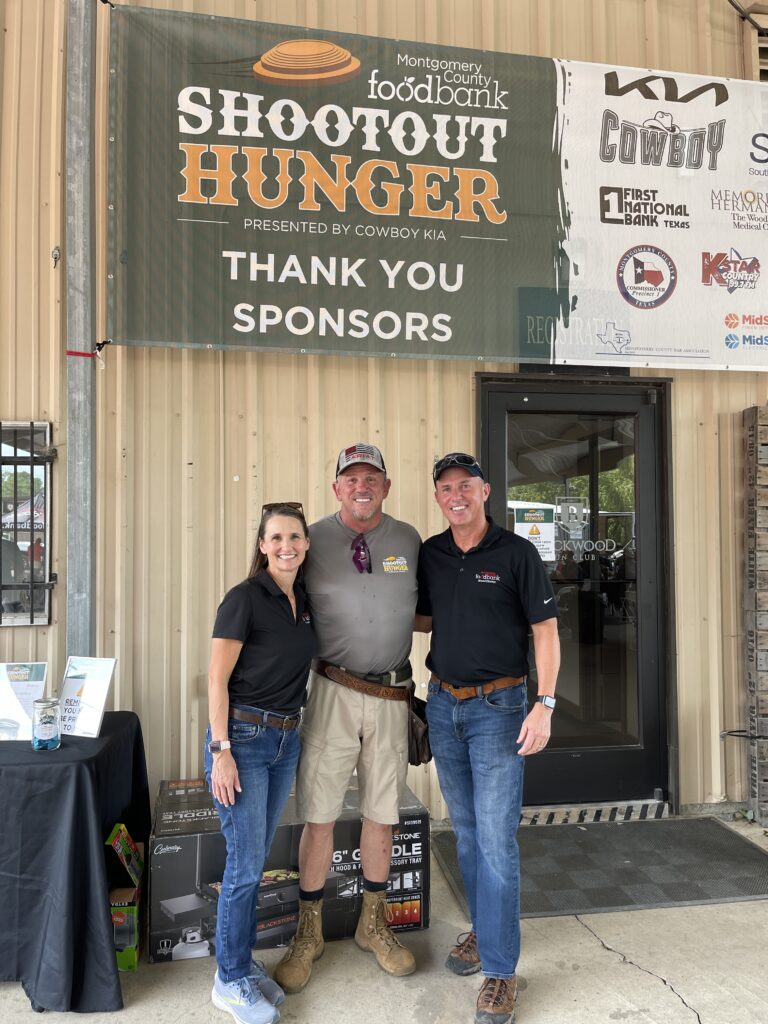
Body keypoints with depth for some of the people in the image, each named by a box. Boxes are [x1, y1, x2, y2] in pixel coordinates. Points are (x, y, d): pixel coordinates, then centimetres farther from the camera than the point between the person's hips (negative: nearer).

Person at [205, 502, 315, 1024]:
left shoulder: (306, 599, 6)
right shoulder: (244, 598, -14)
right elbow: (218, 679, -14)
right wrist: (221, 751, -17)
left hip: (286, 738, 6)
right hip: (243, 736, -6)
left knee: (256, 860, 17)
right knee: (245, 864, 2)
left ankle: (244, 962, 34)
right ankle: (230, 980, 21)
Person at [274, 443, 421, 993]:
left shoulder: (409, 540, 4)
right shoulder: (313, 540, -3)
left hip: (391, 695, 2)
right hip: (333, 691, -2)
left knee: (382, 814, 14)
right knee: (319, 817, 5)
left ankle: (373, 924, 36)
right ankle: (309, 933, 27)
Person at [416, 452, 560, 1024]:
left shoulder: (516, 553, -8)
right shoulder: (429, 554, 5)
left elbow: (546, 629, -8)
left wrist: (544, 705, -16)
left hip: (498, 706, -4)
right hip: (443, 703, 5)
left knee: (497, 838, -3)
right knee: (466, 831, 16)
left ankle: (500, 970, 10)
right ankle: (484, 929, 35)